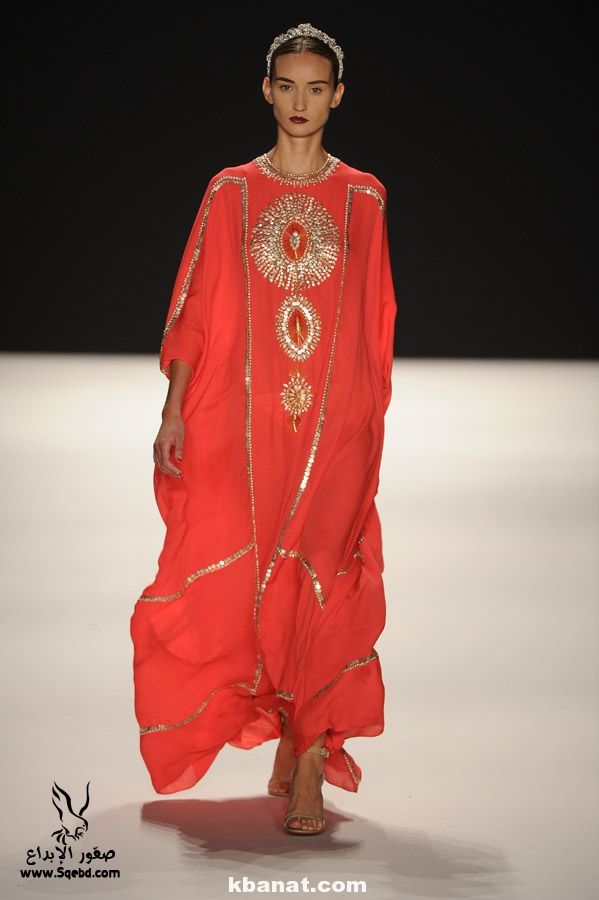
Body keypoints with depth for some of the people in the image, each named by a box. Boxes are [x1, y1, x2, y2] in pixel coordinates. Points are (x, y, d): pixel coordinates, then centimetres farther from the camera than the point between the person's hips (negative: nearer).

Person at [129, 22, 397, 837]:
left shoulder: (364, 198, 7)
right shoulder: (230, 193, 7)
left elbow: (375, 320, 10)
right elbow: (195, 310, 4)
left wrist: (375, 421, 7)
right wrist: (173, 411, -4)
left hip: (335, 426, 0)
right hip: (241, 422, 0)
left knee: (322, 586, -5)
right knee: (243, 578, 0)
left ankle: (306, 767, 1)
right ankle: (303, 745, 18)